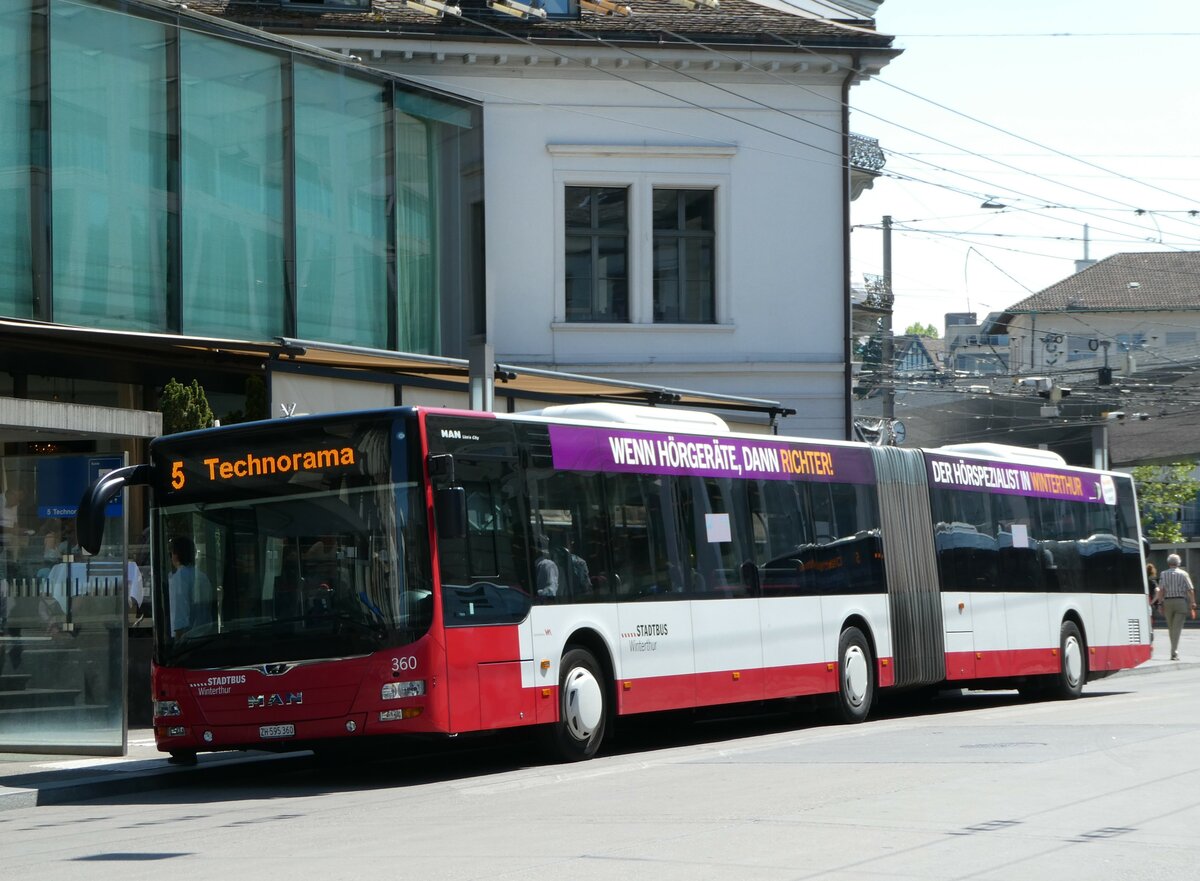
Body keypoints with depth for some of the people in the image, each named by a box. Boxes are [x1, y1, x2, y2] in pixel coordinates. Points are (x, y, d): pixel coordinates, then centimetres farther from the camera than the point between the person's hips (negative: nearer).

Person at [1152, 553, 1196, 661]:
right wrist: (1193, 604, 0)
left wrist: (1161, 603, 1)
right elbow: (1190, 590, -4)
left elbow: (1161, 590, -3)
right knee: (1177, 628, -5)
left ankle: (1174, 651, 22)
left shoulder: (1163, 574, 4)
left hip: (1167, 602, 2)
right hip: (1181, 602, -2)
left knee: (1171, 628, 15)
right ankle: (1174, 653, -14)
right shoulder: (1184, 574, 0)